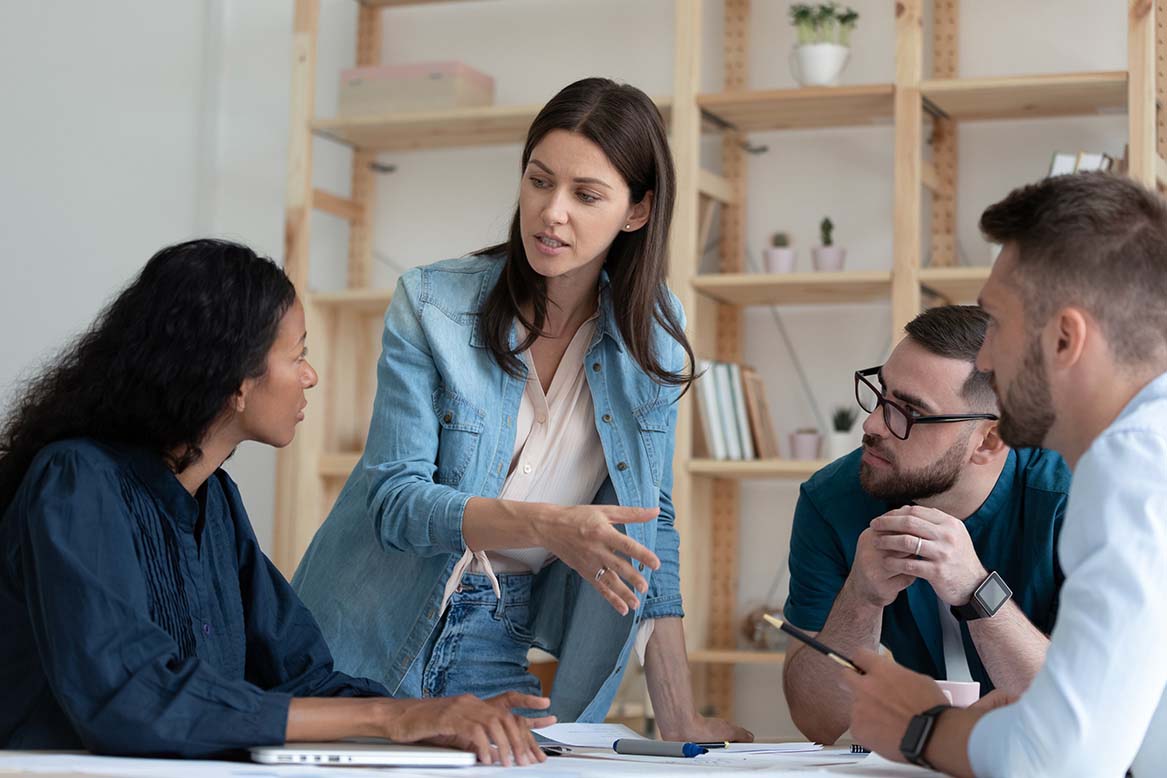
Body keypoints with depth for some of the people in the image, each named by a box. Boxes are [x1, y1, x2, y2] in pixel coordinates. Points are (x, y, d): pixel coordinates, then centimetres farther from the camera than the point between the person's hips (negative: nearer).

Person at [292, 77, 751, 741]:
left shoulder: (655, 332, -1)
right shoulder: (431, 303, -11)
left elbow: (652, 524, 4)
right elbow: (395, 500, -16)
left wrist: (680, 721, -1)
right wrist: (546, 524, -32)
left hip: (496, 650, 3)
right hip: (372, 637, -2)